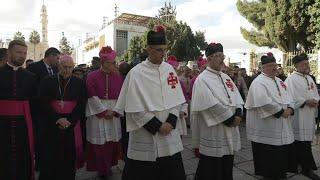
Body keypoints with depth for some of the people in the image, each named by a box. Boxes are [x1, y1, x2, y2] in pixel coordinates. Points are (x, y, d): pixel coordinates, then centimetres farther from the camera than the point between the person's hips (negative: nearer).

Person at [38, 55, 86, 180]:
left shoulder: (79, 83, 5)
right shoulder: (47, 81, 4)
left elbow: (81, 104, 1)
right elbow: (44, 103, -2)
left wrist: (70, 120, -11)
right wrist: (58, 119, -12)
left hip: (71, 125, 0)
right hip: (51, 125, 0)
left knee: (69, 157, 3)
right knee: (50, 157, 3)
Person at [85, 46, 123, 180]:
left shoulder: (118, 77, 4)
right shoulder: (92, 76, -5)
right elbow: (92, 97, -9)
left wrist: (114, 111, -8)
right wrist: (104, 111, -12)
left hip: (114, 113, 3)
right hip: (97, 113, -3)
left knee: (112, 142, 9)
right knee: (99, 143, 2)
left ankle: (108, 167, 27)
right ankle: (101, 169, 18)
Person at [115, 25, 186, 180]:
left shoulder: (169, 69, 4)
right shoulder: (136, 73, -10)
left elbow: (176, 99, 4)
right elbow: (135, 109, -12)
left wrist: (170, 123, -8)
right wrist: (157, 126, -13)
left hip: (169, 135, 4)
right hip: (145, 136, -4)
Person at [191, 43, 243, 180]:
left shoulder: (226, 77, 12)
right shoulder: (202, 79, -13)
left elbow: (237, 98, 9)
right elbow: (211, 105, -22)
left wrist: (238, 114, -9)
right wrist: (230, 119, -15)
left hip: (229, 133, 7)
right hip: (212, 135, -7)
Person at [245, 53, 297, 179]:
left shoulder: (279, 81, 15)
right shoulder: (259, 82, -14)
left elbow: (288, 97, 15)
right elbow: (264, 102, -26)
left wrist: (290, 108, -6)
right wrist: (281, 111, -19)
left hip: (282, 127, 9)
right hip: (266, 127, -8)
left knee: (283, 153, 16)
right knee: (269, 154, 2)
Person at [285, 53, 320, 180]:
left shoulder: (309, 78, 15)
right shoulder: (291, 79, -12)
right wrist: (306, 101, -21)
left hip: (310, 115, 8)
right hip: (299, 116, -8)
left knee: (307, 140, 15)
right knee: (302, 142, -3)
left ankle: (300, 160, 31)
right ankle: (307, 168, 7)